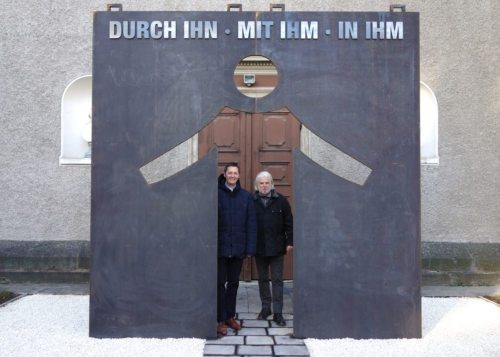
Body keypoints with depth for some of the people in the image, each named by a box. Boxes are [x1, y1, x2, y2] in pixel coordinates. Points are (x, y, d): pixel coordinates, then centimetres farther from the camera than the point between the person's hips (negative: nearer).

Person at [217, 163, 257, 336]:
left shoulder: (246, 196, 4)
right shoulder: (216, 194, -4)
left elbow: (251, 224, 3)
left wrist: (250, 248, -2)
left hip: (238, 249, 3)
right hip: (220, 248, -3)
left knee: (233, 283, 13)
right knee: (220, 284, 5)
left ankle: (230, 316, 26)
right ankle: (220, 320, 13)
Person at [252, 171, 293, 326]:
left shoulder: (281, 200, 0)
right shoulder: (252, 201, 1)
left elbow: (288, 223, 2)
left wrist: (289, 242, -2)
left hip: (277, 247, -1)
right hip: (259, 248, 2)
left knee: (277, 280, 1)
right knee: (263, 279, 13)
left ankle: (277, 313, 6)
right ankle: (265, 308, 26)